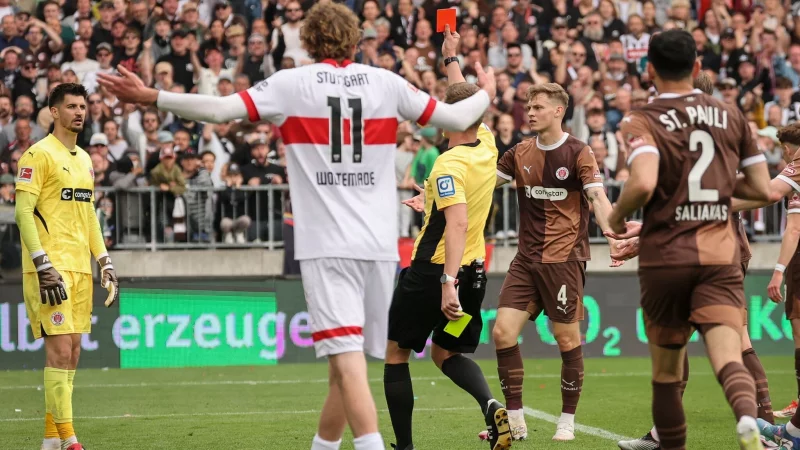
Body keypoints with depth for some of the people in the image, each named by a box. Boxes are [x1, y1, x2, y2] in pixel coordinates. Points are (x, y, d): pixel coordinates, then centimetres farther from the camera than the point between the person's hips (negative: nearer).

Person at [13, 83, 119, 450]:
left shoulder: (84, 159, 17)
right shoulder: (39, 154, -7)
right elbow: (23, 212, -13)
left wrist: (104, 262, 16)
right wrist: (43, 266, -19)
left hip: (79, 268, 8)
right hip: (51, 267, -8)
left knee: (72, 351, 6)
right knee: (60, 348, -11)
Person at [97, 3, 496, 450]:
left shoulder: (291, 84, -1)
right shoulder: (387, 83, 7)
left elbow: (219, 109, -10)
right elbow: (456, 119, 13)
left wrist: (148, 96, -2)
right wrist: (487, 94, 34)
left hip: (327, 247, -4)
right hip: (379, 244, 4)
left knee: (348, 362, -12)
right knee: (346, 363, 14)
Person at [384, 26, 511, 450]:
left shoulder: (449, 165, -21)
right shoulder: (487, 145, 1)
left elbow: (458, 223, -33)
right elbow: (466, 102, 21)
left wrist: (448, 282, -39)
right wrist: (451, 58, 35)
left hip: (433, 271, -7)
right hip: (474, 271, 7)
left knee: (396, 354, 8)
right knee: (447, 352, 20)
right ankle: (492, 406, -9)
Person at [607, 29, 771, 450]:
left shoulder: (641, 122, -4)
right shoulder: (730, 116, 9)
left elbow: (643, 183, -22)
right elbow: (762, 188, 12)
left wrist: (616, 217, -2)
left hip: (665, 257, -1)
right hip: (720, 255, 1)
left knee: (666, 372, 14)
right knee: (728, 357, -14)